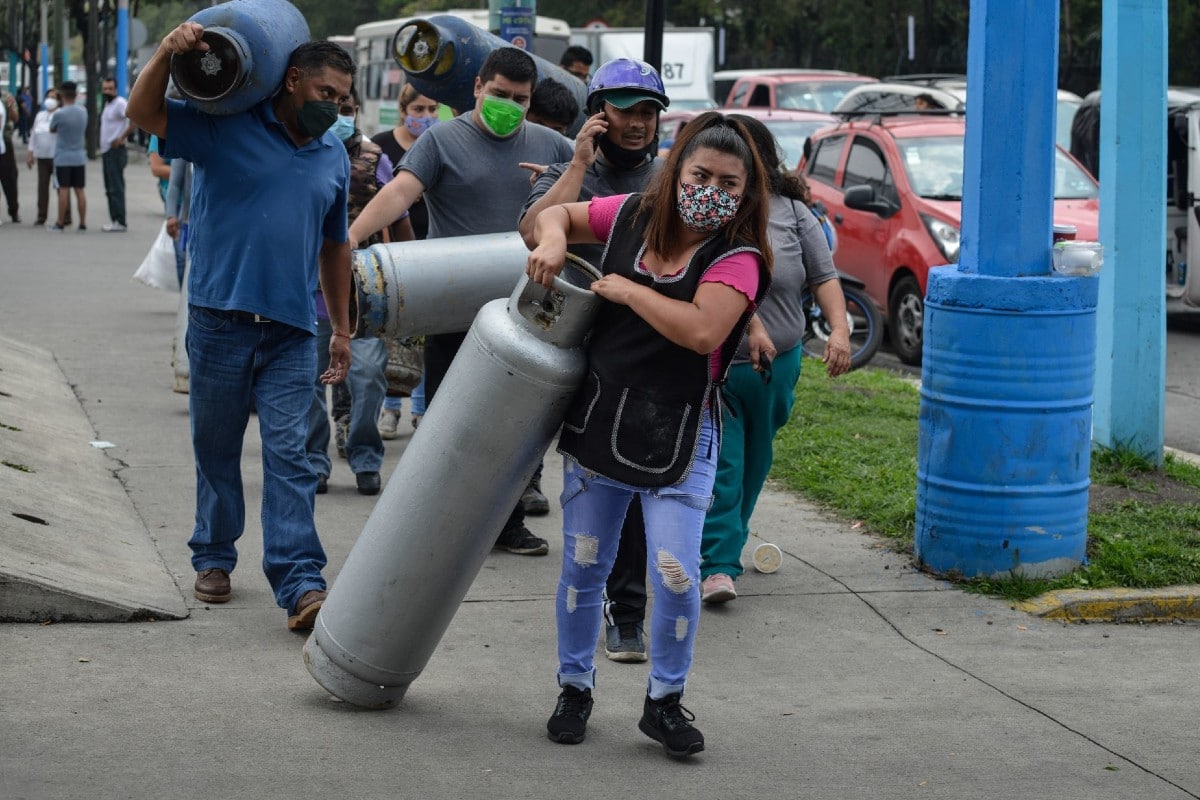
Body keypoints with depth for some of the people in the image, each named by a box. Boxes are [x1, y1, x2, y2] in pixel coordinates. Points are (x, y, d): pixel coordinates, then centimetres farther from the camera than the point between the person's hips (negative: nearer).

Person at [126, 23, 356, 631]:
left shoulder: (334, 157, 14)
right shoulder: (226, 128, -1)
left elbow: (334, 247, 22)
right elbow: (143, 114, -9)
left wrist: (342, 329, 22)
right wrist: (168, 52, -25)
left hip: (291, 330, 2)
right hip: (220, 320, -2)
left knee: (289, 455, -5)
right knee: (216, 447, 9)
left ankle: (300, 583, -11)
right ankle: (214, 558, 26)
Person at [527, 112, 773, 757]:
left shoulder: (738, 258, -13)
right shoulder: (632, 217, 1)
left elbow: (701, 330, -28)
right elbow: (558, 215, 17)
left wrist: (625, 289, -19)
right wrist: (552, 240, -7)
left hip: (677, 440, -4)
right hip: (595, 424, 4)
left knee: (676, 575, -7)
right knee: (582, 566, 11)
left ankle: (665, 701, 14)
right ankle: (575, 687, 29)